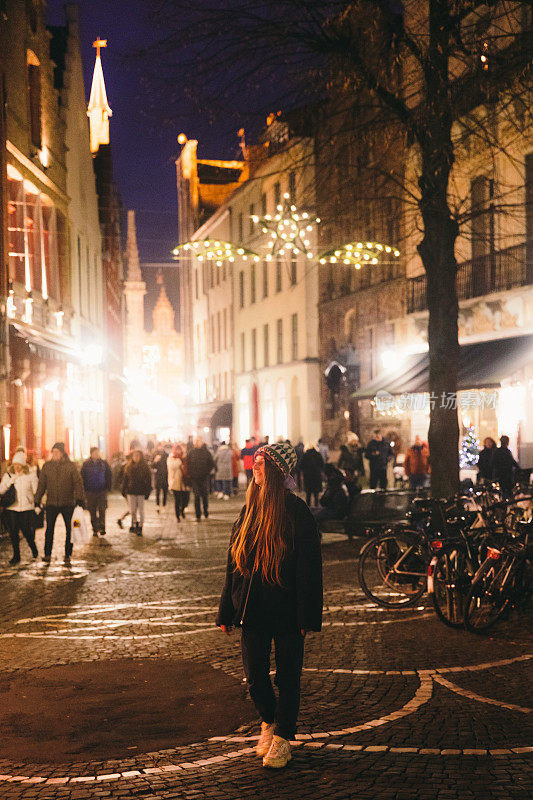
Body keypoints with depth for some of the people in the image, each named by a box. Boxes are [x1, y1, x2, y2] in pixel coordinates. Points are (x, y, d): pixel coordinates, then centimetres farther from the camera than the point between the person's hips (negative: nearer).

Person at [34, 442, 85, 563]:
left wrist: (79, 498, -13)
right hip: (51, 503, 1)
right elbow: (42, 484, 9)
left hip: (68, 503, -1)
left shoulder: (71, 466, -1)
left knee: (69, 529, 3)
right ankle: (47, 554, 2)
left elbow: (78, 483, -2)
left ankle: (67, 555, 14)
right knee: (49, 528, -4)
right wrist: (37, 500, 5)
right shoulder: (46, 466, 5)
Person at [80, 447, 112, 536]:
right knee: (92, 512, 4)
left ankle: (102, 528, -8)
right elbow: (82, 478, 7)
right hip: (90, 491, 1)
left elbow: (109, 476, 10)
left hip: (102, 491, -1)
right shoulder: (86, 464, 4)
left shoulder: (104, 463, 5)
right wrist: (85, 489, 1)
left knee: (102, 509, -10)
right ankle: (95, 529, 11)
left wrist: (108, 487, 3)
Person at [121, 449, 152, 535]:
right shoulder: (129, 467, 5)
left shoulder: (145, 467, -3)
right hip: (131, 492, 3)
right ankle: (134, 525, 23)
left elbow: (148, 480, -3)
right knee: (132, 511, 5)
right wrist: (124, 490, 7)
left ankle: (140, 528, 12)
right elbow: (125, 479, 11)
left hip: (141, 492, -2)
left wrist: (147, 492, -9)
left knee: (141, 511, 3)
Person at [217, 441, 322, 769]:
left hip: (286, 612, -5)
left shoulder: (296, 511, -9)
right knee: (255, 676, 10)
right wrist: (227, 612, 10)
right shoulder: (249, 509, 7)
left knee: (287, 677, 6)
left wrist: (307, 617, -14)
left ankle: (283, 737, 22)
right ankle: (269, 722, 36)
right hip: (252, 610, 5)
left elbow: (310, 567, -10)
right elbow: (234, 563, 12)